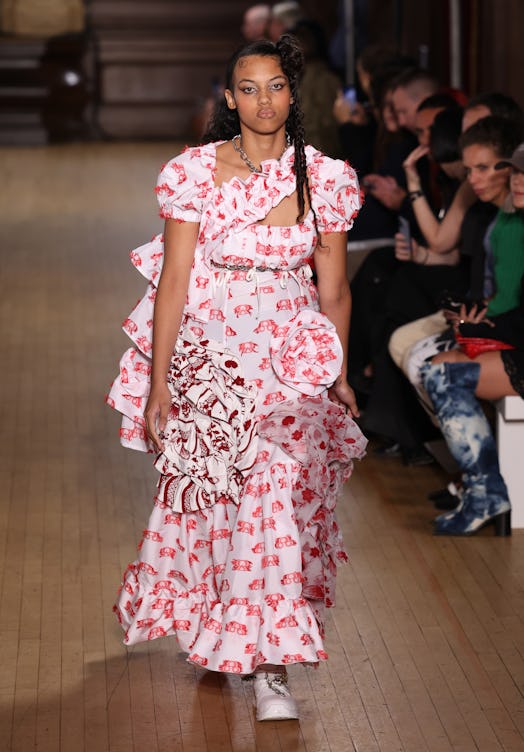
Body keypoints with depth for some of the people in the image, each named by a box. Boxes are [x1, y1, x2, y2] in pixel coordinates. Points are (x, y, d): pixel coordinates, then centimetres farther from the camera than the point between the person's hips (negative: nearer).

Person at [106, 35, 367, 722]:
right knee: (213, 498, 7)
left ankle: (271, 667, -2)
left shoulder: (323, 178, -1)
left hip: (293, 362, 1)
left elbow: (334, 290, 8)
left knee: (280, 497, -10)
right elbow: (173, 282, -5)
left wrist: (338, 374, 14)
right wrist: (158, 382, -6)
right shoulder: (195, 173, -6)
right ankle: (217, 631, 32)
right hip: (209, 355, 0)